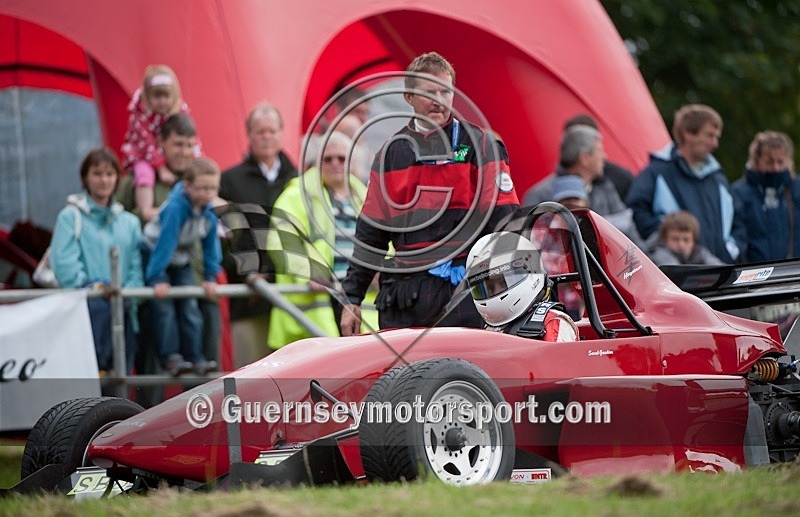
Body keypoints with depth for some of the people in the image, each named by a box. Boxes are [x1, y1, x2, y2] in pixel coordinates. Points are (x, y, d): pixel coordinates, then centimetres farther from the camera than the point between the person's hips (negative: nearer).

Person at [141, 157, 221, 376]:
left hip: (181, 262, 6)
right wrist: (157, 278, -34)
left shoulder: (209, 212, -12)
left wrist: (210, 277, -1)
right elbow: (165, 242, -34)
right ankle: (170, 357, -17)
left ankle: (194, 357, 3)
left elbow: (211, 245, -2)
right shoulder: (175, 208, -33)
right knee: (164, 308, -15)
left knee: (190, 309, 1)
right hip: (154, 256, -6)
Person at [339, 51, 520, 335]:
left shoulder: (478, 144, 3)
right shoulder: (392, 152, 15)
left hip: (460, 290, -4)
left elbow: (505, 221, -1)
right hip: (403, 290, 4)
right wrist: (352, 298, 14)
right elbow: (370, 231, 18)